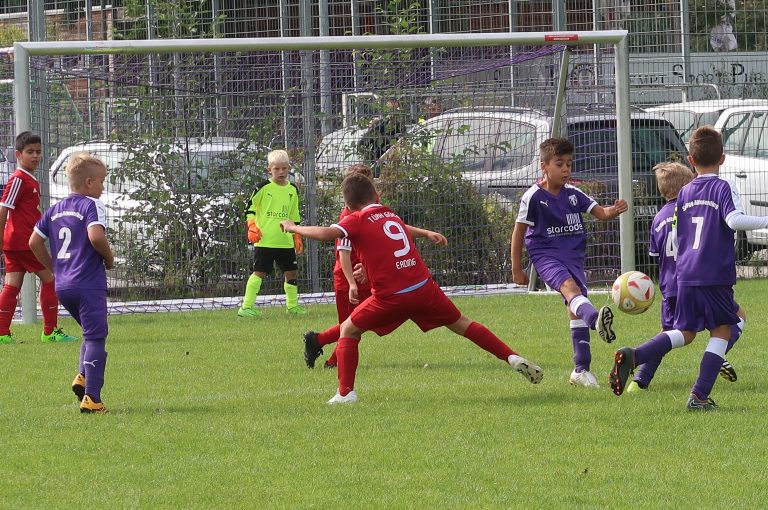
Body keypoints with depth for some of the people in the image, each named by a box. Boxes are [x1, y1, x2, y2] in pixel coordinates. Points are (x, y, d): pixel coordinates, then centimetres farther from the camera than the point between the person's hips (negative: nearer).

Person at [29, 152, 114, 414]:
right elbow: (95, 236, -25)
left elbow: (35, 241, 15)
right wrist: (109, 258, -7)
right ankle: (91, 398, -13)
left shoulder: (56, 209, 15)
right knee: (95, 338, -6)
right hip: (88, 284, -8)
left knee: (92, 333, 23)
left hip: (62, 285, 8)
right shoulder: (92, 205, -8)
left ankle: (83, 377, 5)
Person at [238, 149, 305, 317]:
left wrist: (297, 238, 18)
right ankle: (246, 307, -7)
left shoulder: (292, 190, 11)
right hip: (264, 240, -5)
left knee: (291, 272, 7)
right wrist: (252, 226, -12)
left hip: (286, 241, 5)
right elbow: (250, 207, 0)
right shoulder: (264, 187, -5)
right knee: (259, 272, -9)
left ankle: (292, 305, 22)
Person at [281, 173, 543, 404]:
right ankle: (513, 358, 15)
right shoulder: (392, 216, 18)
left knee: (348, 331, 13)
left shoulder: (358, 221, 0)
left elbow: (327, 233, -16)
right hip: (424, 287, 5)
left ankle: (345, 393, 3)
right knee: (461, 324, 20)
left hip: (392, 297, -5)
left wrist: (294, 228, -4)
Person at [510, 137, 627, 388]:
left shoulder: (573, 194, 7)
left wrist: (614, 210, -20)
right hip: (546, 254, -6)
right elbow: (519, 232, -2)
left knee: (575, 308, 3)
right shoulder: (534, 197, -7)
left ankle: (581, 370, 10)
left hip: (573, 254, 6)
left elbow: (600, 213, 4)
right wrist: (517, 269, 0)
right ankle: (597, 320, -65)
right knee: (569, 286, -34)